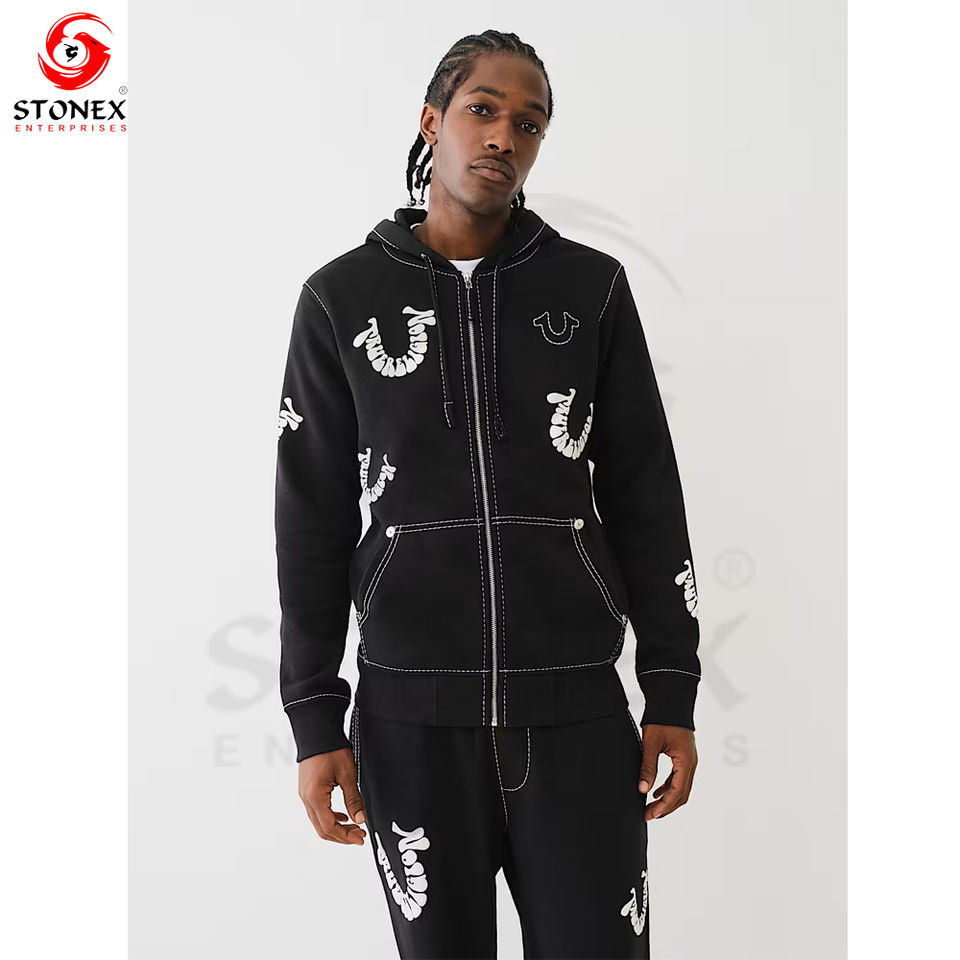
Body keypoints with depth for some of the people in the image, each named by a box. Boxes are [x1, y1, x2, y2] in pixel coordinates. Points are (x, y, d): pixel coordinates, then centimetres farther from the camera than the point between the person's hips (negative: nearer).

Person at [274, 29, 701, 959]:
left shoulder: (591, 286, 4)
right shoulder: (342, 298, 3)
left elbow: (645, 496, 5)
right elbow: (312, 520, 3)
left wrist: (672, 693, 1)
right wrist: (313, 720, -1)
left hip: (578, 708, 0)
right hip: (411, 714, 0)